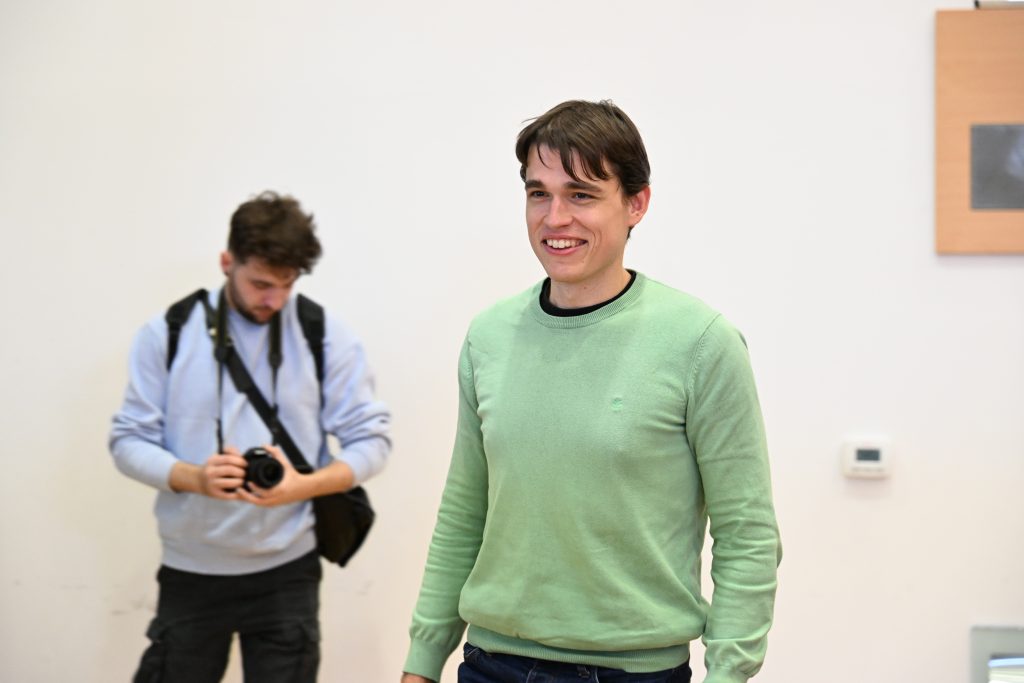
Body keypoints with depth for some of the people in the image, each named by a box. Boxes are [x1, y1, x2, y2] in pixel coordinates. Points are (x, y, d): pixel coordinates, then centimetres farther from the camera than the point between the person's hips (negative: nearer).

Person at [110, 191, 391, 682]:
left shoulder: (325, 334, -3)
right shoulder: (167, 334, -2)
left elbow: (370, 439, -2)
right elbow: (129, 440, -1)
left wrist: (303, 486, -20)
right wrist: (194, 477, -21)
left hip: (286, 569, 0)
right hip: (189, 569, 1)